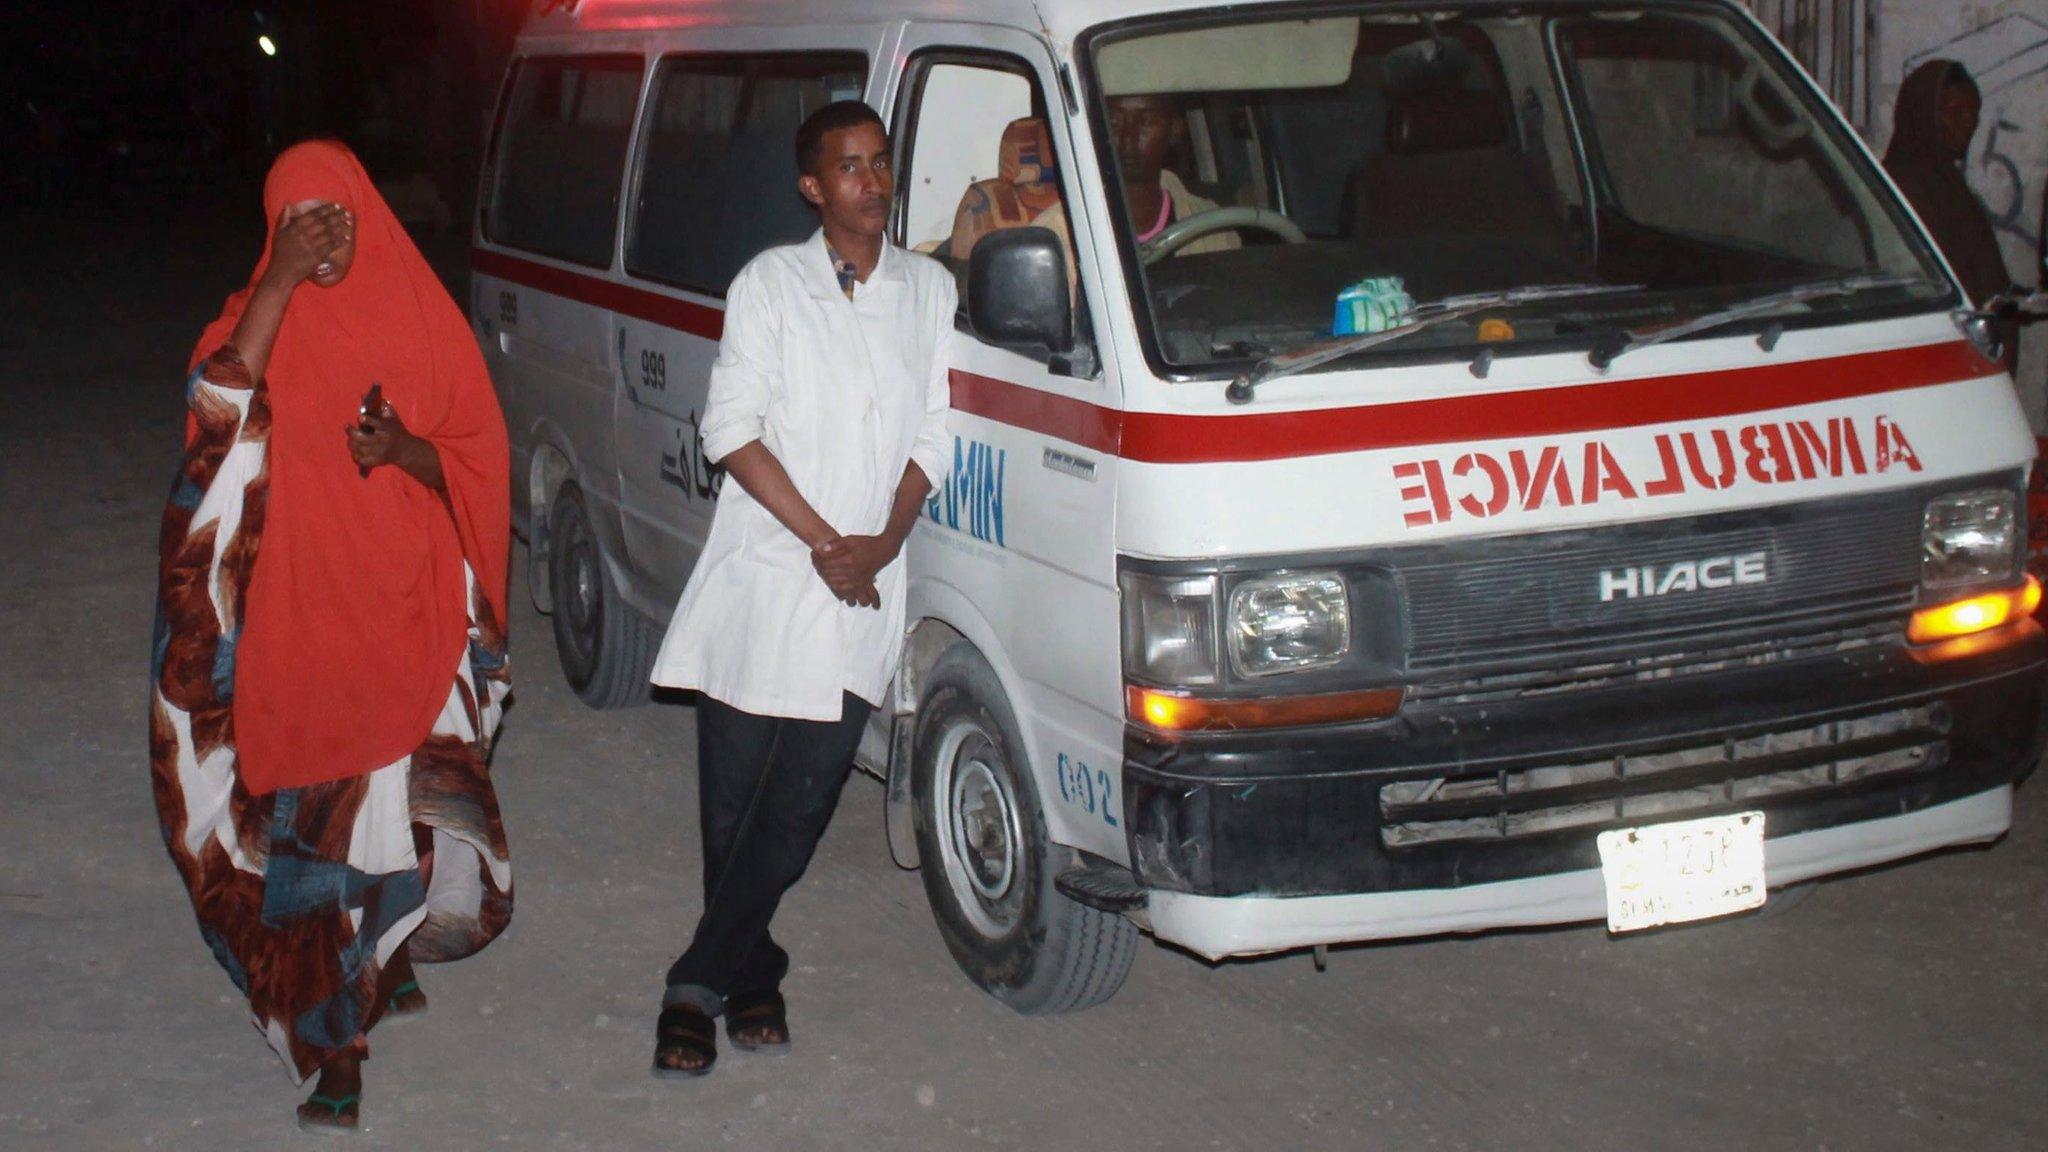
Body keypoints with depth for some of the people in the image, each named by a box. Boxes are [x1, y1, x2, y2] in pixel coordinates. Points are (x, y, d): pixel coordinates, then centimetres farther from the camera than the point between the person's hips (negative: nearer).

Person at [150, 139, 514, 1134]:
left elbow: (478, 464, 5)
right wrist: (280, 283, -20)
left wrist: (407, 451, -15)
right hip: (298, 613, 0)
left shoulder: (423, 318, 5)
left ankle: (382, 958, 30)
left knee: (401, 801, 0)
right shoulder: (262, 315, 4)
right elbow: (220, 405, -17)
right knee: (312, 813, -1)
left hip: (408, 610, 0)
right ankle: (338, 1042, 6)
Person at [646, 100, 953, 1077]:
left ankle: (702, 982, 11)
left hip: (865, 593, 2)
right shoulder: (769, 282, 3)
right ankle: (750, 974, 19)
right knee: (732, 799, 2)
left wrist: (881, 543, -8)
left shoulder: (930, 291, 10)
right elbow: (731, 429, -4)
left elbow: (932, 437, 8)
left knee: (800, 801, 0)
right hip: (761, 575, -2)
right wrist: (823, 538, -11)